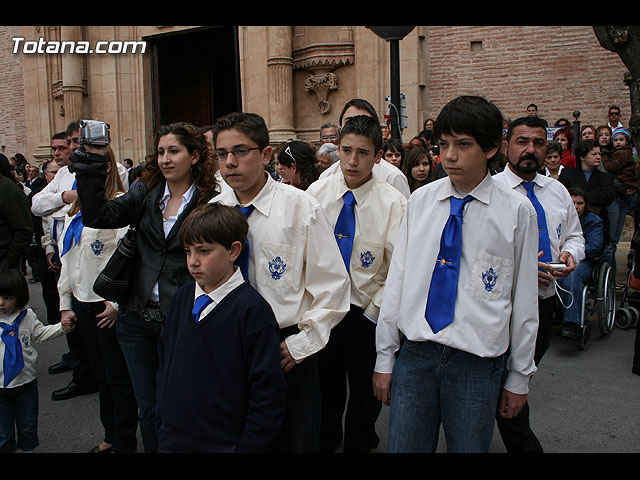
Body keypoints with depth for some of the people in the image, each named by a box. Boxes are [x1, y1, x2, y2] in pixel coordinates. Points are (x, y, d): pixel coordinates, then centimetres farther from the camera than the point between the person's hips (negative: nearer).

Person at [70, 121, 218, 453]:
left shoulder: (210, 202, -7)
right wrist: (93, 167, -15)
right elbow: (98, 217, -7)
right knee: (148, 407, 16)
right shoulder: (145, 194, 6)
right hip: (137, 317, 4)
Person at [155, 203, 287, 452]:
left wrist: (247, 447, -13)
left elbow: (269, 394, -16)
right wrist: (162, 423, 10)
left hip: (224, 443, -5)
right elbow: (164, 360, 11)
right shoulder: (181, 297, 1)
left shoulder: (253, 310, -18)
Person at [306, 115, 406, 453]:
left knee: (366, 394, 17)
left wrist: (375, 309, -14)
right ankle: (324, 443, 43)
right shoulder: (317, 193, -5)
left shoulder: (393, 202, -11)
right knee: (324, 390, 17)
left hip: (366, 314, -1)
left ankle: (359, 446, 42)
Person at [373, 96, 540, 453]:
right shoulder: (420, 201, 3)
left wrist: (519, 376, 6)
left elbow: (524, 299, 1)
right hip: (415, 355, 2)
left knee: (469, 446, 12)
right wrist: (385, 358, 6)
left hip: (478, 362, -2)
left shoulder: (517, 212, -4)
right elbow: (397, 279, 5)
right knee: (403, 446, 8)